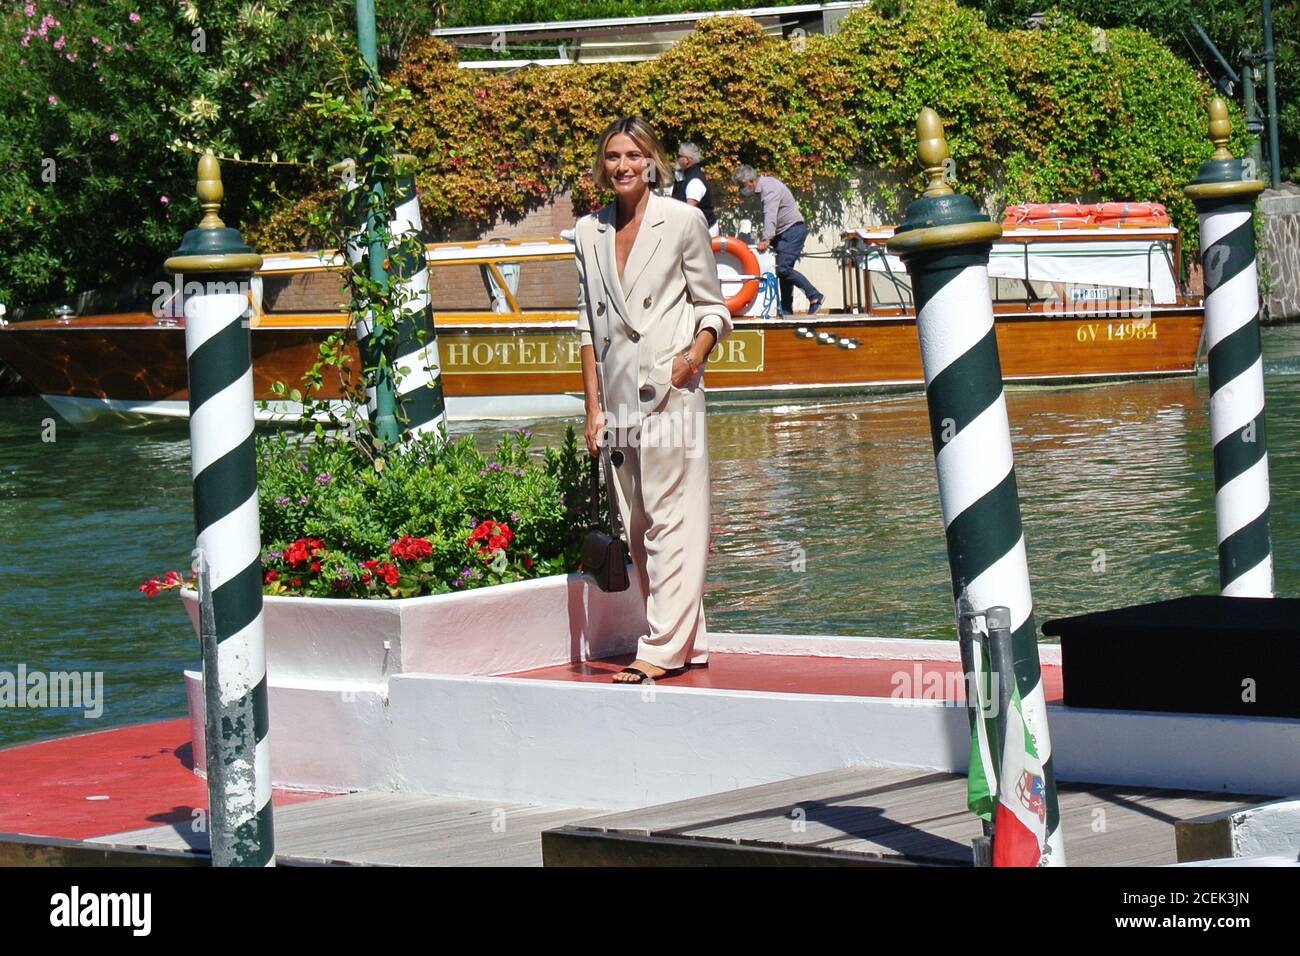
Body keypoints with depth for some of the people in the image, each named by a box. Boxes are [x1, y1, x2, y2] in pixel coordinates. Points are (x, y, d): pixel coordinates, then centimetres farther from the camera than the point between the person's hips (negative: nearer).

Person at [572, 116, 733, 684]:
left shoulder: (683, 222, 0)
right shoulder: (589, 233, 11)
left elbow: (713, 307, 6)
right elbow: (587, 323, 14)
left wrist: (695, 355, -14)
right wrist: (593, 407, 8)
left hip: (670, 393, -5)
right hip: (618, 398, 5)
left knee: (672, 520, -8)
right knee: (638, 529, 6)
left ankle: (665, 647, -8)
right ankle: (688, 642, 12)